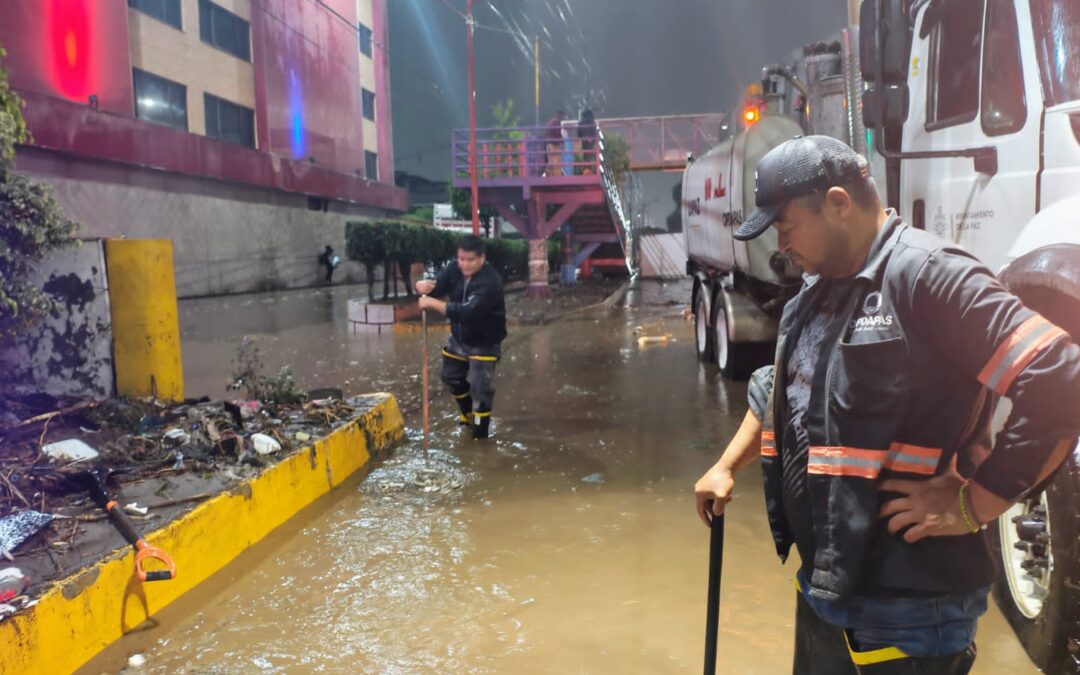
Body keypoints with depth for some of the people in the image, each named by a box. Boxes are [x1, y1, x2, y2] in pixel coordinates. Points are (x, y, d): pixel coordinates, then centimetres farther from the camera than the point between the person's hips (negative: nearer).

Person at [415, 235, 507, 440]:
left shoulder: (490, 282, -32)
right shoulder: (454, 270, -11)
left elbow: (467, 311, -42)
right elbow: (433, 288, -14)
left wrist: (432, 303, -42)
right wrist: (423, 286, -38)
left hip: (484, 343, -7)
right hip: (459, 338, 7)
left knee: (480, 388, -5)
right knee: (451, 377, 21)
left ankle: (480, 434, 12)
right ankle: (469, 413, 47)